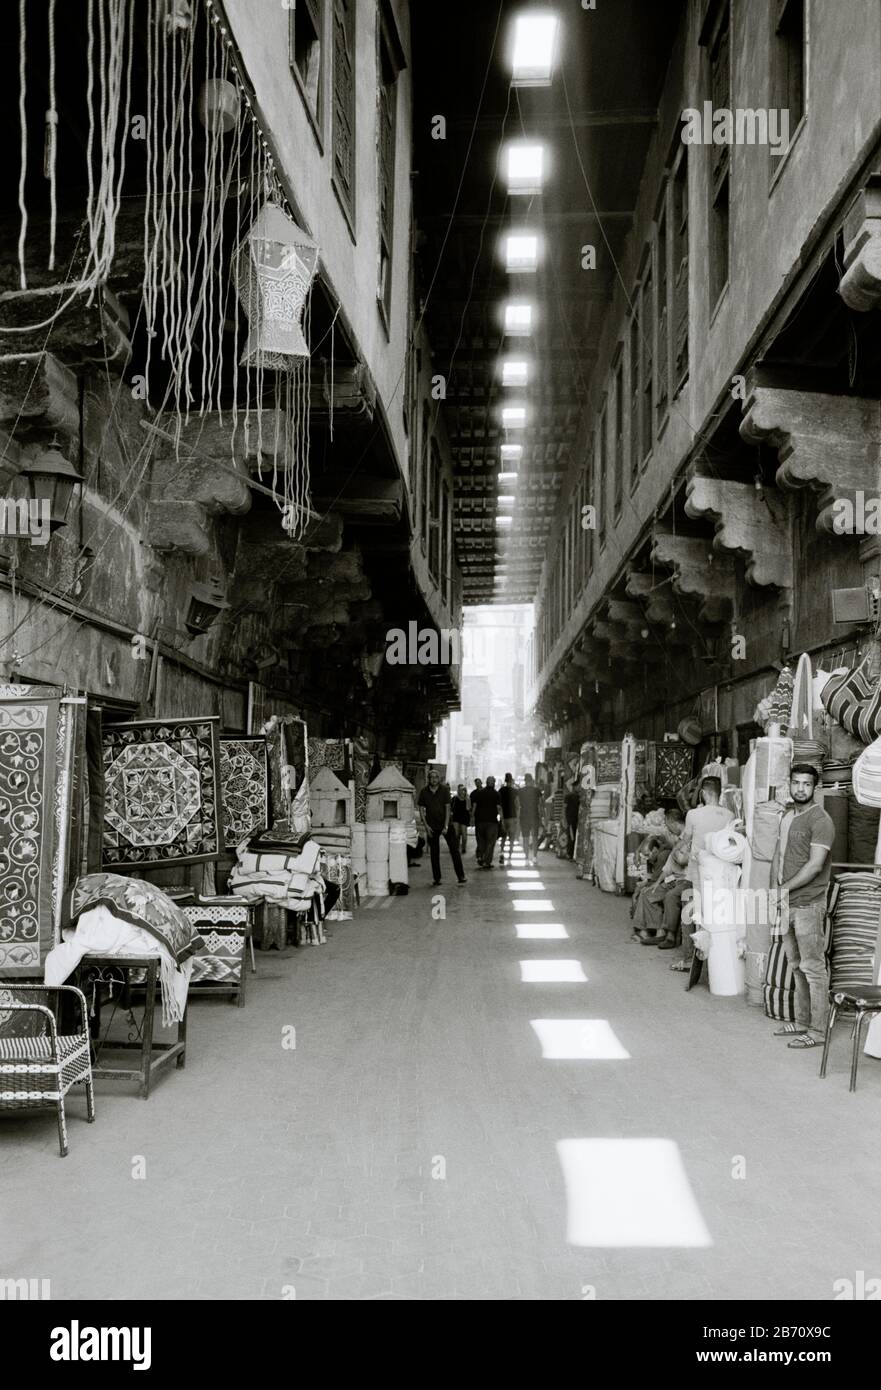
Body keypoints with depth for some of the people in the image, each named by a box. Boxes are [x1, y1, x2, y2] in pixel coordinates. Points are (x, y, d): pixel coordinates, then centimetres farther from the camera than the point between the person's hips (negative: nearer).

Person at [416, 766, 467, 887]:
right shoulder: (424, 792, -1)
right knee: (434, 853, 4)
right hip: (432, 826, 1)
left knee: (454, 849, -6)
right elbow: (421, 809, 3)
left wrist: (446, 826, -12)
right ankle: (437, 879, 11)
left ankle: (461, 876, -3)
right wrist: (426, 826, -6)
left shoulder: (444, 790, -4)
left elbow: (447, 809, -6)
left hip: (445, 824, -1)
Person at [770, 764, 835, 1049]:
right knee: (796, 966, 16)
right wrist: (776, 890, 4)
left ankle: (817, 1030, 2)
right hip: (787, 904, 8)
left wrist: (785, 889, -15)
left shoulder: (820, 821, -12)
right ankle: (802, 1022, 26)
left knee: (813, 968, -3)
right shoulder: (787, 817, 14)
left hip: (808, 905, -8)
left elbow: (815, 865, -19)